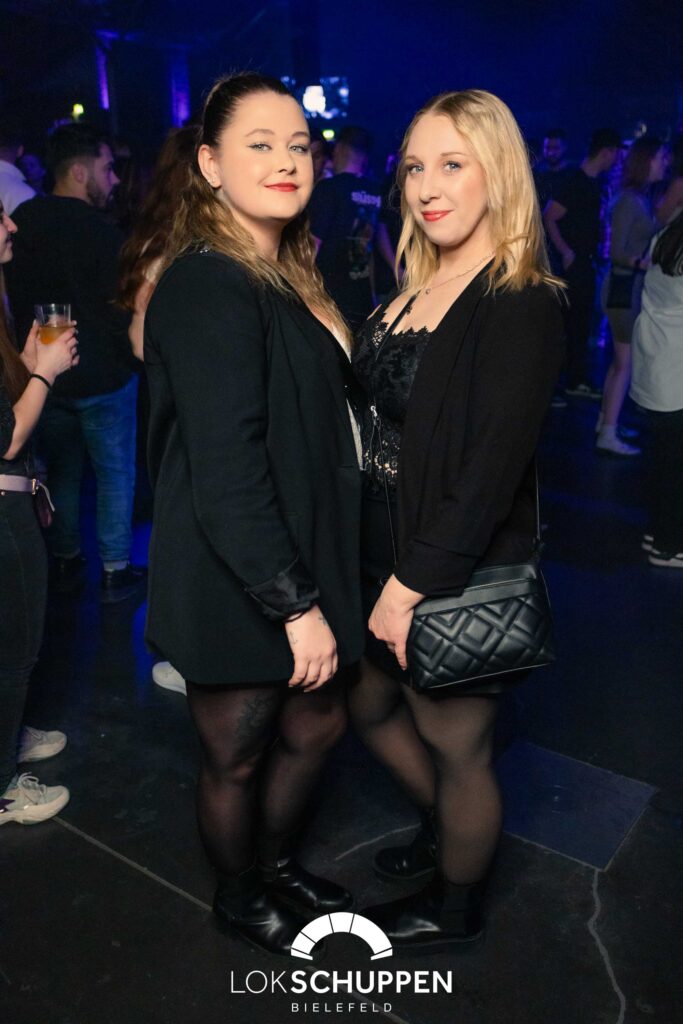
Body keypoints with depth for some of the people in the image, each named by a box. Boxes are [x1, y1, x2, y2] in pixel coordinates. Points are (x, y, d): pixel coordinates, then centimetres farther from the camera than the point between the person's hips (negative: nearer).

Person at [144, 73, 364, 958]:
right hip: (233, 587, -8)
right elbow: (226, 474, -24)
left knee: (315, 727, 22)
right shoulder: (208, 287, -19)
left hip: (300, 563, 9)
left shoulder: (289, 276, 10)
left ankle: (275, 861, 49)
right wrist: (297, 604, -21)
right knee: (236, 755, 14)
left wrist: (320, 586, 9)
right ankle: (238, 896, 42)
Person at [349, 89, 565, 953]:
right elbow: (378, 420, 5)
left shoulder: (521, 306, -17)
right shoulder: (414, 291, 7)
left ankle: (454, 907, 40)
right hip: (382, 556, 8)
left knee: (455, 748, 12)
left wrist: (412, 583, -21)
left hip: (456, 579, -8)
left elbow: (491, 469, -22)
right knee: (369, 706, 23)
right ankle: (444, 830, 52)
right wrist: (384, 575, 0)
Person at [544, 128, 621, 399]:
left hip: (586, 262, 8)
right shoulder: (573, 180, -14)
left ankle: (578, 381, 22)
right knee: (565, 323, -3)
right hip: (571, 263, -8)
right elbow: (548, 219, -18)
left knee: (581, 321, 13)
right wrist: (566, 253, -18)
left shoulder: (596, 181, 10)